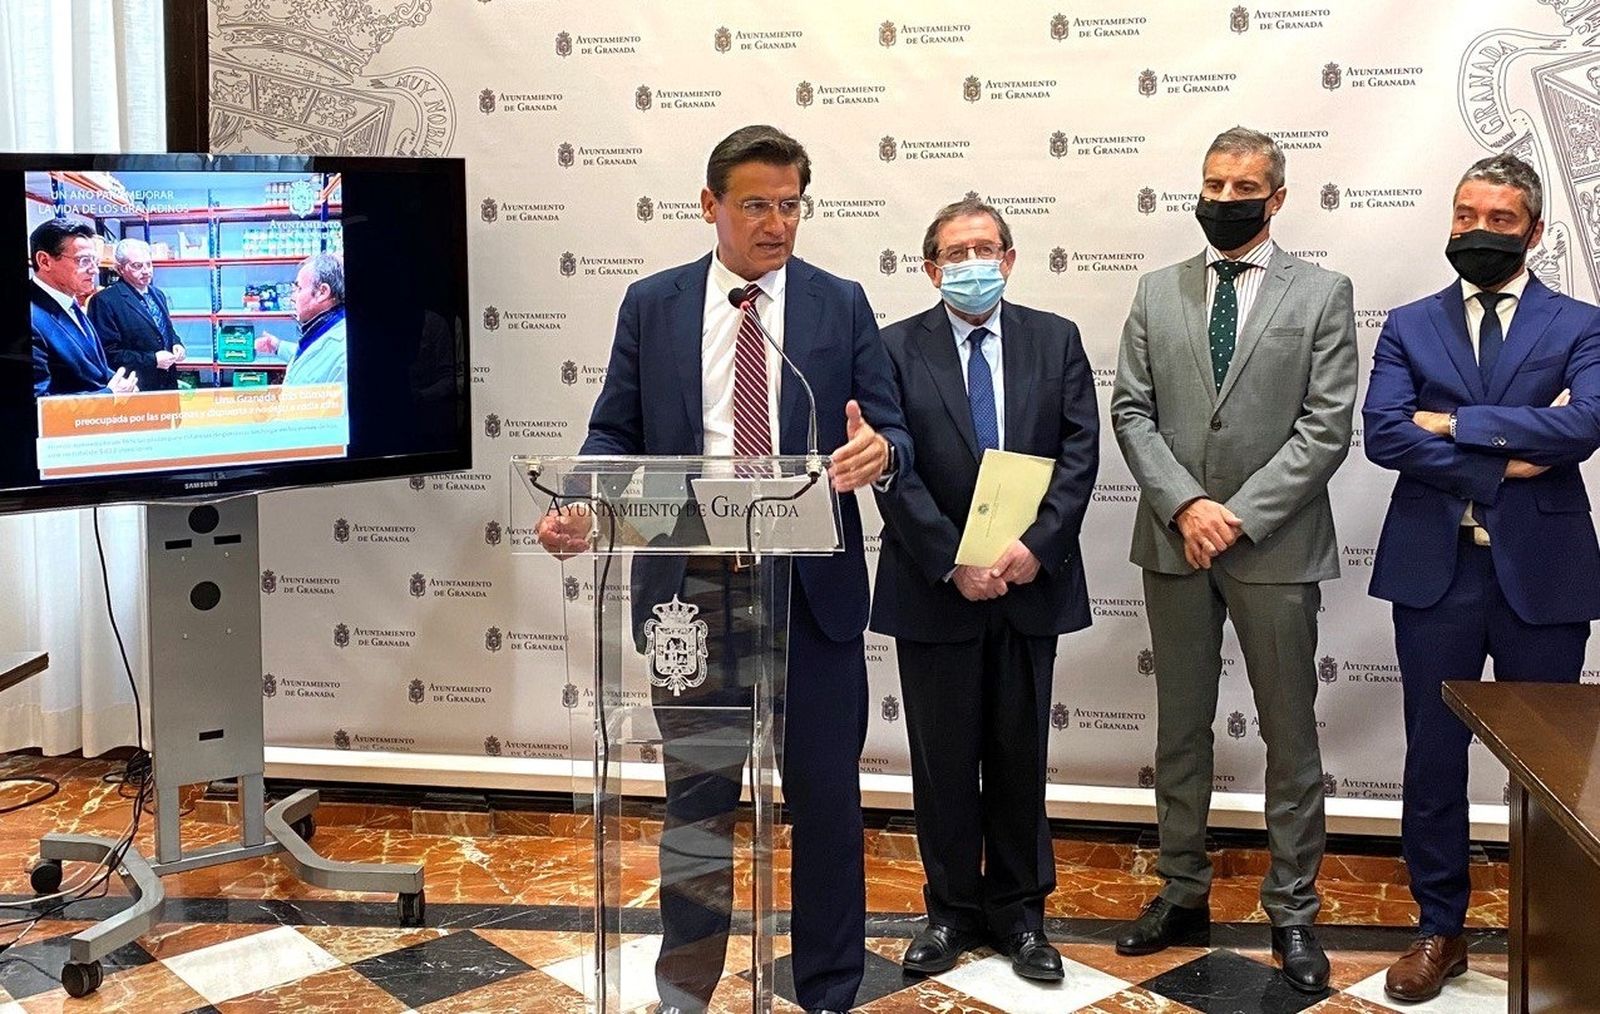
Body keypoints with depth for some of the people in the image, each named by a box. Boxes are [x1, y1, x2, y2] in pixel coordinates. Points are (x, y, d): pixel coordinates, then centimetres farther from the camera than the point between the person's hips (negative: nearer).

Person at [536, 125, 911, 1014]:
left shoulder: (841, 305, 5)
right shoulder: (651, 306, 6)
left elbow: (892, 432, 1)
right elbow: (616, 433, 4)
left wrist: (880, 452, -24)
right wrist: (579, 506, -16)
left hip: (813, 587, 0)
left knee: (827, 798, 10)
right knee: (696, 799, 10)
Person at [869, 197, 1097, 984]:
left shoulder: (1055, 340, 5)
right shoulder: (896, 349, -1)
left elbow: (1081, 450, -2)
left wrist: (1038, 544, -15)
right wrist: (953, 563, -15)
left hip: (1030, 582, 1)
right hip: (934, 588, -1)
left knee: (1020, 757, 11)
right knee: (943, 761, 8)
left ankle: (1018, 911, 24)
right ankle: (951, 910, 23)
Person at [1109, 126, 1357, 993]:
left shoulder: (1321, 294, 0)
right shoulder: (1158, 292, 8)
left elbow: (1327, 426, -7)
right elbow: (1131, 412, 3)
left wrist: (1240, 515, -14)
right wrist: (1185, 506, -11)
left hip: (1275, 544, -2)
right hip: (1174, 541, 3)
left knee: (1290, 736, 6)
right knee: (1180, 729, 12)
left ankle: (1292, 912, 17)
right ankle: (1182, 894, 24)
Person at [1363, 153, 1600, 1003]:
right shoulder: (1409, 326, 8)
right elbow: (1382, 433, -8)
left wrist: (1454, 424, -14)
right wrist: (1507, 457, -13)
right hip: (1436, 570, 1)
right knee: (1434, 756, 7)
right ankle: (1439, 931, 22)